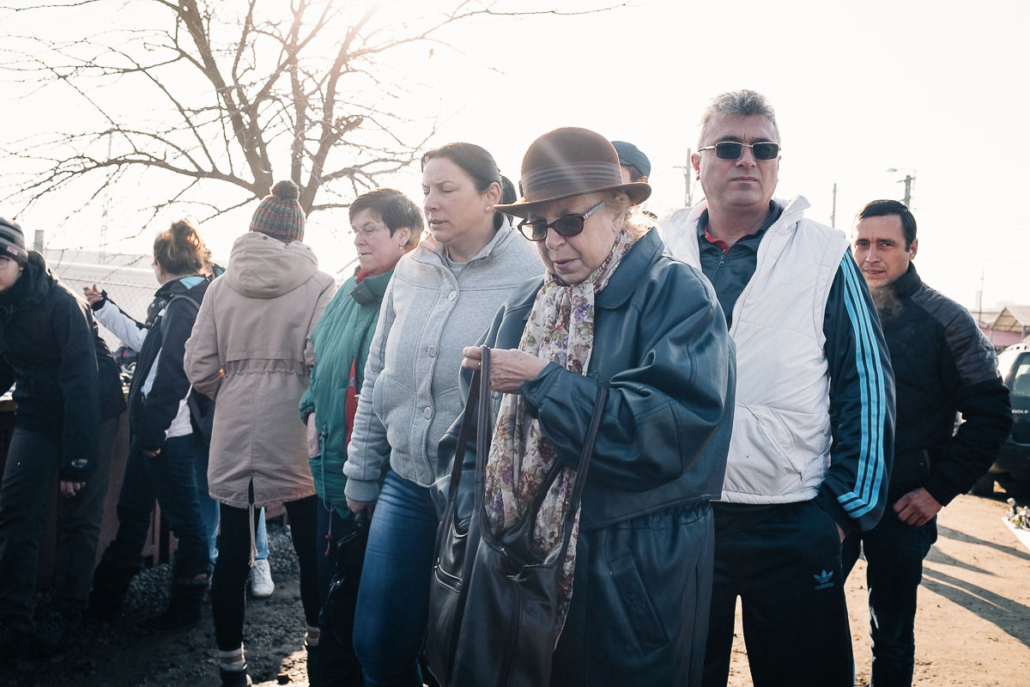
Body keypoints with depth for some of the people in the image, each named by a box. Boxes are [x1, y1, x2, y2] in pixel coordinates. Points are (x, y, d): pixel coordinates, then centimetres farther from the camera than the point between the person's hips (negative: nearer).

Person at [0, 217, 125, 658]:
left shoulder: (60, 303, -24)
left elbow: (82, 381, -24)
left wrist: (77, 459, -23)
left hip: (91, 411, -5)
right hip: (38, 414, 5)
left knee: (78, 516, 1)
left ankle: (66, 614, 15)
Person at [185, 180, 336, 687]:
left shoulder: (222, 285, 3)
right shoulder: (319, 285, -5)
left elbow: (199, 366, 0)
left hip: (234, 436, 2)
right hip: (296, 437, -2)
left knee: (232, 551, 9)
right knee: (310, 547, 14)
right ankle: (318, 645, 30)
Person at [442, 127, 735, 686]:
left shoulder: (676, 294, -9)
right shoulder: (523, 308, 10)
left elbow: (668, 428, -22)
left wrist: (542, 381, -18)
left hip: (634, 573, -5)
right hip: (525, 562, 5)